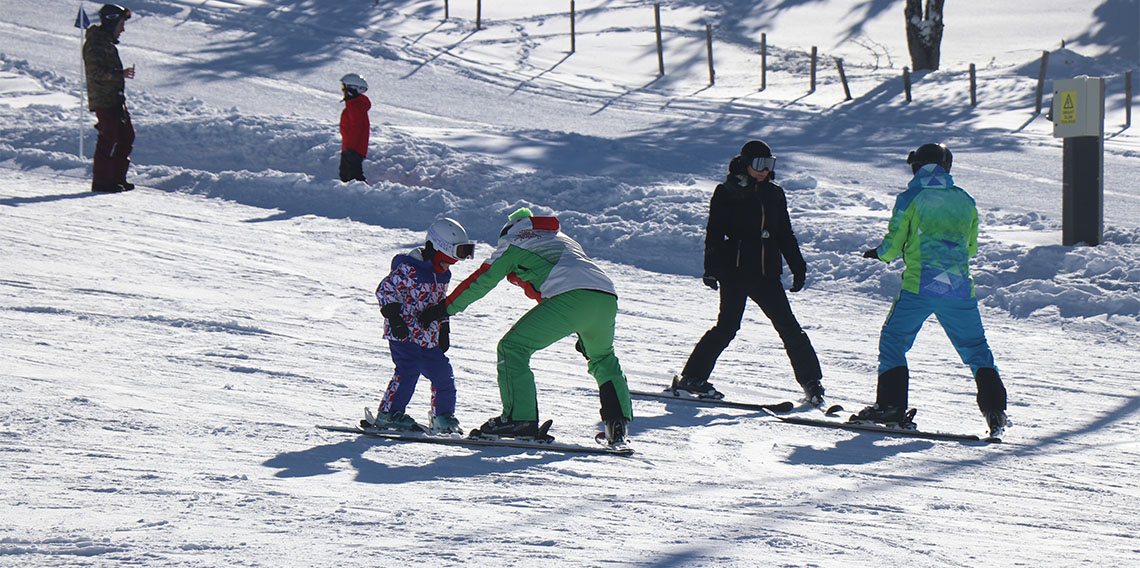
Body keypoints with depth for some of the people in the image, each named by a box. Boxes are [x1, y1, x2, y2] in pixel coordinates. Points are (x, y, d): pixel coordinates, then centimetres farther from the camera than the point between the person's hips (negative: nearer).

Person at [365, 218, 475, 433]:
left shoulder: (442, 274, 14)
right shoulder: (409, 269, -14)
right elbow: (385, 289, -16)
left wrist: (444, 330, 24)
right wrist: (393, 317, -23)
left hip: (429, 339, 9)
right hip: (405, 334, -9)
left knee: (443, 373, 9)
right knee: (408, 371, -21)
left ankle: (442, 417, 21)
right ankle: (389, 414, -17)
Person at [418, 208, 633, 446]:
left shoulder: (513, 241, 20)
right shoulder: (563, 239, 39)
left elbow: (481, 280, 19)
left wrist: (444, 308, 29)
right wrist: (586, 337, 46)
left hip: (569, 297, -7)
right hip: (608, 299, 7)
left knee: (513, 348, 2)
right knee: (603, 358, 31)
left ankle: (520, 417, -8)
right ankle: (619, 422, 18)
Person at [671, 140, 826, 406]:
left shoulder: (775, 194, 15)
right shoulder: (727, 193, 0)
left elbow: (785, 235, 22)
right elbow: (715, 232, -2)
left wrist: (798, 267, 18)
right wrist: (711, 268, -11)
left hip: (767, 274, 5)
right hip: (735, 271, -5)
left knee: (789, 327, 0)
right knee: (728, 326, -10)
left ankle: (811, 381, 5)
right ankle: (692, 377, 0)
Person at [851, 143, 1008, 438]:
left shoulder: (910, 199, -1)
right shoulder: (965, 201, 10)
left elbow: (892, 245, 1)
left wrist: (879, 253, 23)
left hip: (919, 287, -3)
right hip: (960, 289, 3)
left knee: (893, 341, 10)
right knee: (975, 348, 11)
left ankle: (891, 406, 0)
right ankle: (994, 410, -1)